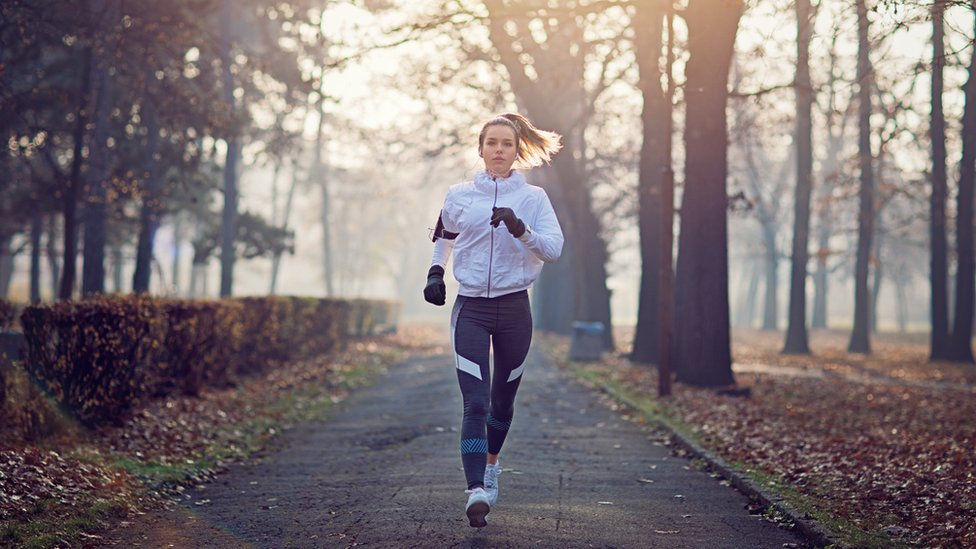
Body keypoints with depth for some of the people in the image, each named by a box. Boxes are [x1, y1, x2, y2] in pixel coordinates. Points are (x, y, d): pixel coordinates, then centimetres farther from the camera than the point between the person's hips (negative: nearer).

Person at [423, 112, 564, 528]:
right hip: (470, 309, 0)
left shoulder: (533, 198, 1)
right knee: (475, 403, -13)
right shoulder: (459, 196, 6)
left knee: (502, 399, 14)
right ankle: (477, 491, -21)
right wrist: (435, 271, 11)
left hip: (514, 309, 1)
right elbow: (443, 236, 25)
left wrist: (521, 230, -25)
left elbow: (553, 249, -10)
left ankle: (491, 464, 40)